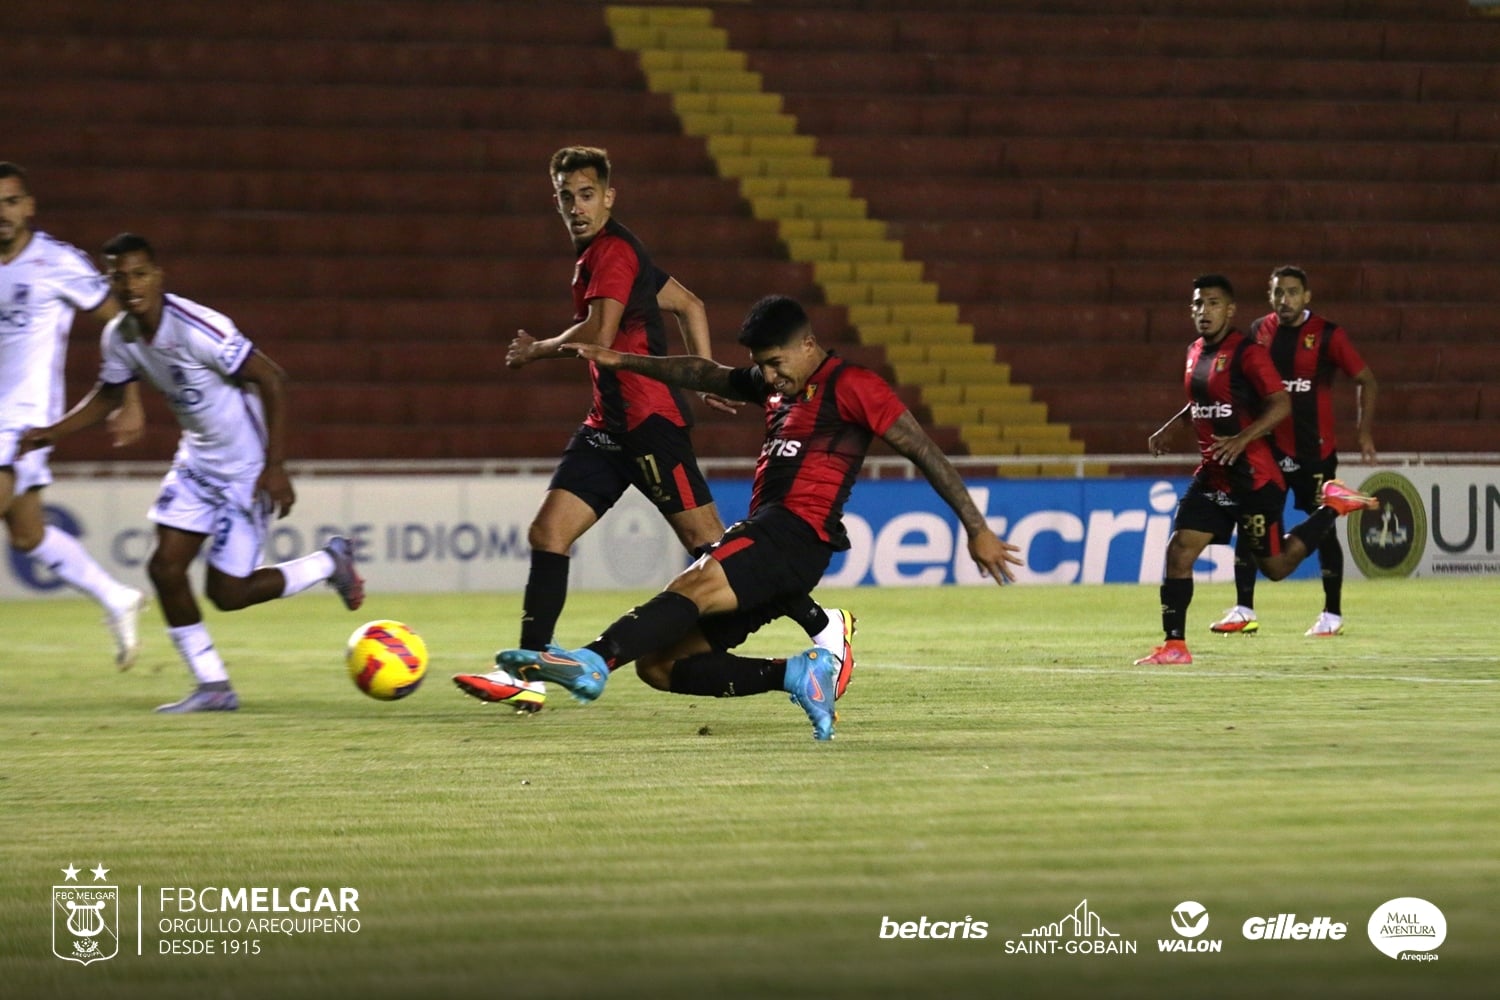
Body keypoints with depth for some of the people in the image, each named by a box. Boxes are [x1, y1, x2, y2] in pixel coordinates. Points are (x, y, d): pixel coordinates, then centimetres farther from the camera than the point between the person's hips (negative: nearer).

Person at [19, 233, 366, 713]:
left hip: (246, 469, -7)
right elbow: (107, 395, 16)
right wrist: (50, 433, 2)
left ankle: (329, 563, 19)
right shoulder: (119, 337, -4)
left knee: (226, 593, -5)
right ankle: (213, 687, 9)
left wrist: (275, 466, -25)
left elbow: (271, 378, -24)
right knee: (165, 567, -4)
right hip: (196, 462, 7)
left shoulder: (196, 328, -28)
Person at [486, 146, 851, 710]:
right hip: (609, 426, 10)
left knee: (707, 540, -6)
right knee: (548, 533, -2)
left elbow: (599, 334, -23)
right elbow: (690, 306, 26)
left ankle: (824, 626, 5)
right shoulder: (598, 255, 19)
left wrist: (534, 351, -8)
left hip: (649, 420, -10)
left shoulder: (612, 251, -10)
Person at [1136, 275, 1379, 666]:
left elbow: (1281, 404, -19)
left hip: (1254, 478, -7)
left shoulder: (1247, 353, -13)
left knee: (1275, 566, 3)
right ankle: (1174, 646, -3)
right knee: (1178, 550, -7)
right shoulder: (1195, 352, 11)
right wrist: (1168, 429, 15)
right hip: (1212, 474, 7)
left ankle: (1333, 504, 22)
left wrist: (1242, 439, -29)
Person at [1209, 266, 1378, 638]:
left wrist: (1365, 430, -10)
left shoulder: (1327, 335, -7)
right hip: (1268, 448, 4)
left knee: (1323, 529, 0)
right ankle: (1244, 610, 5)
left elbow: (1365, 379, -1)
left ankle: (1333, 615, 9)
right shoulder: (1259, 332, 5)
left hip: (1314, 452, -4)